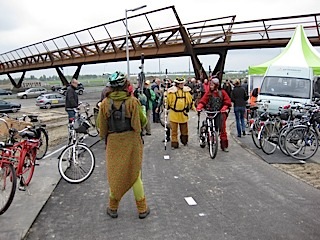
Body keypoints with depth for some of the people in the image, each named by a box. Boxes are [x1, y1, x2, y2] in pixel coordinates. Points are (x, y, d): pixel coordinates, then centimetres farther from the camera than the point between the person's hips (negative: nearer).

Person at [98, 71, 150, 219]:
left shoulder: (105, 103, -6)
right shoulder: (133, 101, -13)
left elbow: (102, 126, 1)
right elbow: (142, 122, -5)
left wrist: (105, 140, 18)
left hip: (113, 142, 1)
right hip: (132, 141, -1)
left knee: (115, 174, 16)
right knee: (135, 174, 12)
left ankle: (113, 208, 27)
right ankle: (142, 209, 21)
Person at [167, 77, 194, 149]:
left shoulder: (186, 90, 4)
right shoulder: (172, 91, -10)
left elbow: (190, 100, 15)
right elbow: (168, 101, -3)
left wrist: (192, 107, 16)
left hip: (183, 113, 4)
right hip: (174, 113, -4)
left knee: (184, 129, 14)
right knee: (174, 130, 3)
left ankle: (184, 141, 35)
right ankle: (174, 143, 12)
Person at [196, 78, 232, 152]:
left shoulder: (222, 92, 1)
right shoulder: (208, 93, 3)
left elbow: (227, 101, -1)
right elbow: (203, 101, -5)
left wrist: (224, 108, -18)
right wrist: (199, 107, -23)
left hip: (221, 113, -1)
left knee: (222, 129, 0)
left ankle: (224, 145, 8)